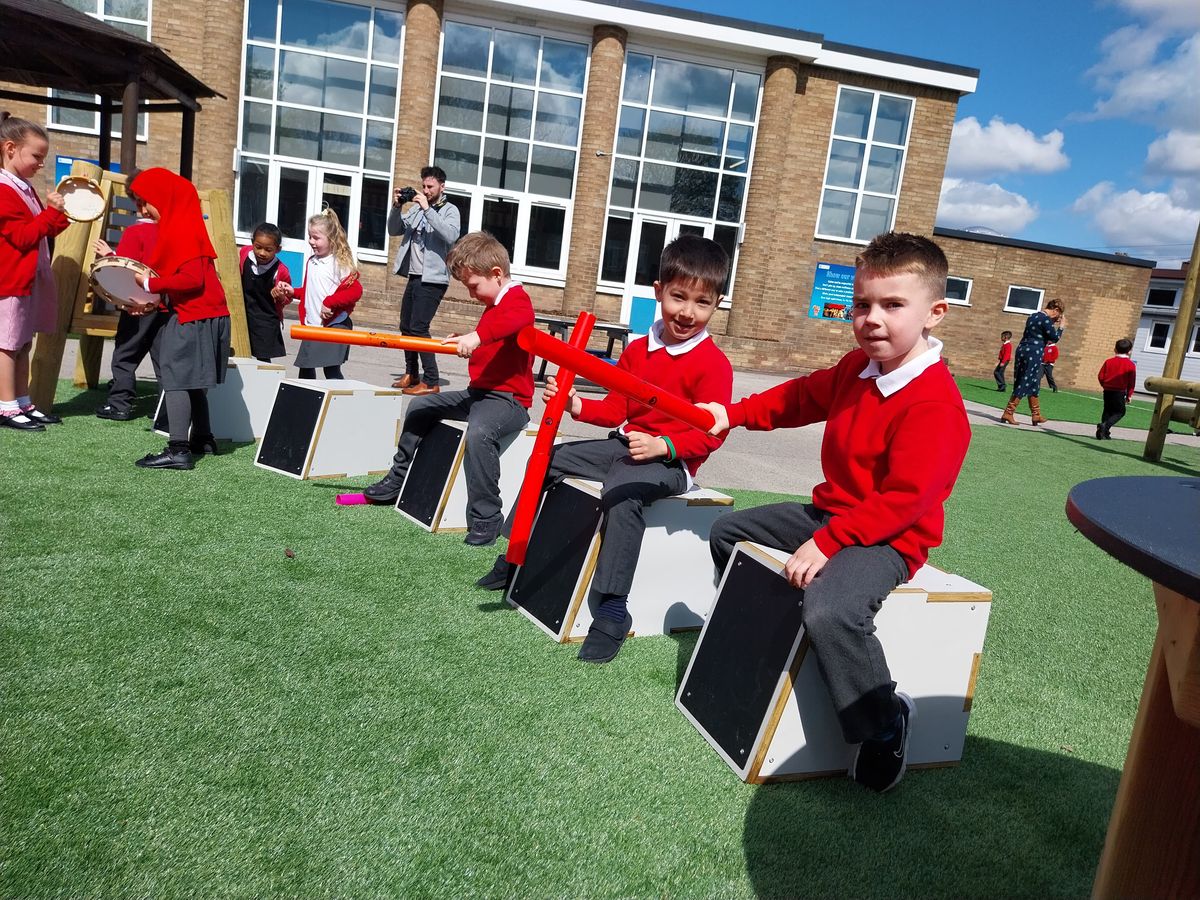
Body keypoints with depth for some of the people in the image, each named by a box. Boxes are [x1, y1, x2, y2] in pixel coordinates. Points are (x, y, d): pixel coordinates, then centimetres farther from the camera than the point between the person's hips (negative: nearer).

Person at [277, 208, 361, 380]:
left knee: (331, 369, -10)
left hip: (335, 325, -8)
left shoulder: (341, 263, -11)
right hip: (311, 325, 8)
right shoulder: (311, 262, 12)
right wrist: (293, 291, 10)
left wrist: (329, 303, -24)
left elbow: (355, 291, -22)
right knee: (305, 368, 15)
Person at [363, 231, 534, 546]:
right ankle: (397, 481, 30)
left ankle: (486, 519, -30)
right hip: (478, 392, 11)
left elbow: (514, 319, -39)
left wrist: (476, 336, -52)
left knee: (479, 431, -39)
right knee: (420, 405, 17)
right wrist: (464, 342, 13)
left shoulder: (518, 299, -13)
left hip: (508, 398, -11)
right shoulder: (494, 303, 17)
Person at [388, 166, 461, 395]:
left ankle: (431, 382, -10)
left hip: (433, 279, -7)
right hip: (414, 277, 7)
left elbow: (451, 235, -23)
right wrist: (396, 207, -4)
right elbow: (394, 231, 12)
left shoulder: (449, 210, -3)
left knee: (418, 328, -15)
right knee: (406, 326, 14)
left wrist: (427, 209, -24)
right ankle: (411, 374, 28)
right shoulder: (416, 208, 13)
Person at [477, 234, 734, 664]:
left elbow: (710, 433, -15)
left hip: (669, 461, -8)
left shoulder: (713, 364, -11)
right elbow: (617, 408, 14)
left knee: (622, 491, -37)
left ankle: (612, 607, -30)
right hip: (623, 444, 8)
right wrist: (578, 405, -3)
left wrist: (663, 445, -28)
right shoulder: (637, 350, 10)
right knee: (547, 459, 4)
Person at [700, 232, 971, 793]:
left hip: (888, 538, -9)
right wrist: (734, 414, 13)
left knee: (828, 609, -37)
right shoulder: (855, 369, 3)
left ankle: (884, 721, -12)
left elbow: (903, 499, -28)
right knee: (727, 532, 17)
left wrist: (826, 542, -30)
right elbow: (803, 397, 21)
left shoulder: (935, 404, -24)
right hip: (828, 511, 10)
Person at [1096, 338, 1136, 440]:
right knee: (1120, 411, 8)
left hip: (1107, 391, 4)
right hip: (1120, 392, -4)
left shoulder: (1109, 361, 2)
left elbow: (1100, 376, 2)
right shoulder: (1130, 364, -6)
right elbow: (1132, 382, -6)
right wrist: (1129, 395, 3)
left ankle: (1104, 433, 11)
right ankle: (1105, 425, -16)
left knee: (1107, 411, 14)